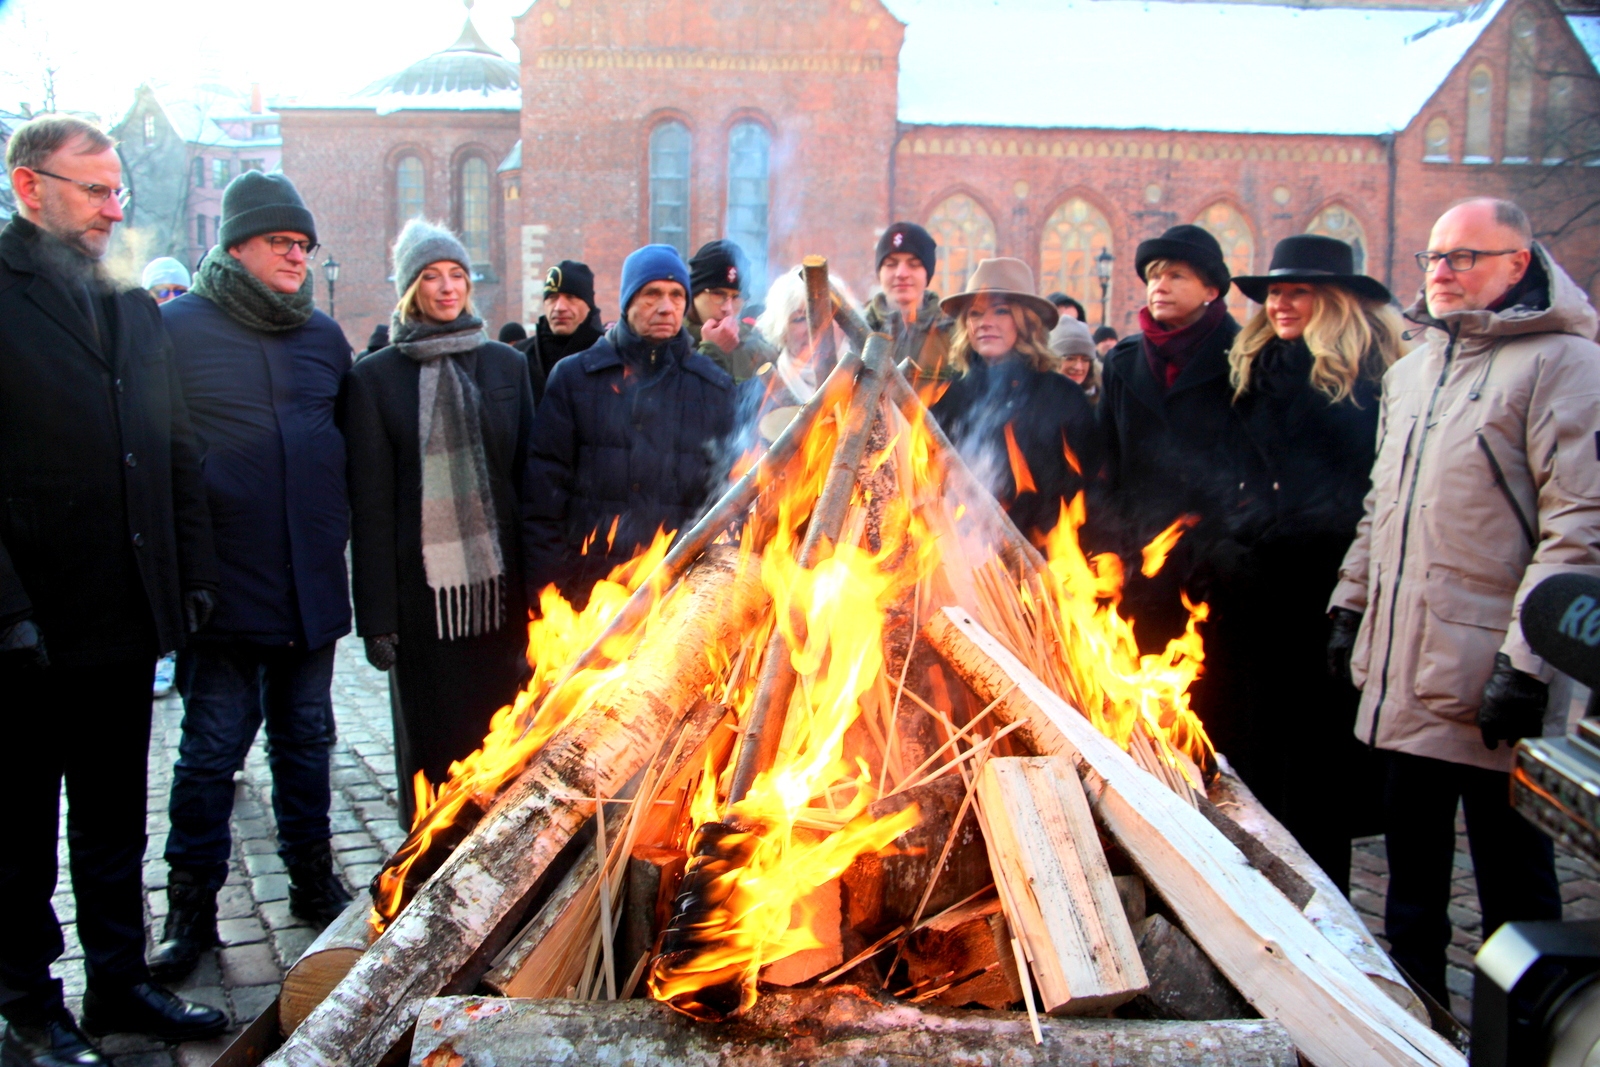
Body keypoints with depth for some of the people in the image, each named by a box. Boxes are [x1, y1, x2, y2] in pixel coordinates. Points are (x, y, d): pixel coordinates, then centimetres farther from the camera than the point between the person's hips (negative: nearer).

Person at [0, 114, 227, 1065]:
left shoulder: (134, 308, 13)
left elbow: (178, 452, 15)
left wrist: (193, 576, 9)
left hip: (128, 620, 6)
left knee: (116, 821, 17)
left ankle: (120, 982, 30)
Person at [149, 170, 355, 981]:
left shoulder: (323, 336, 9)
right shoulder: (176, 329, -5)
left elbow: (352, 439, 19)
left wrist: (339, 516, 10)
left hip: (312, 584, 4)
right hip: (226, 585, -4)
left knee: (306, 737, 15)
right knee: (213, 745, 2)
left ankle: (313, 878, 29)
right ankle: (191, 906, 16)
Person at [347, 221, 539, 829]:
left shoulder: (506, 365, 9)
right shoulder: (376, 377, 2)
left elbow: (530, 478, 8)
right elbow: (370, 504, 0)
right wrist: (376, 613, -5)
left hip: (498, 579, 2)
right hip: (424, 586, -1)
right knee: (433, 743, 6)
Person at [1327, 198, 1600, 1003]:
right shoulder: (1409, 370, 16)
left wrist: (1527, 658, -19)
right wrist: (1352, 603, 19)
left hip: (1489, 684, -7)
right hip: (1405, 673, 7)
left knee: (1513, 876, 4)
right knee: (1412, 864, 18)